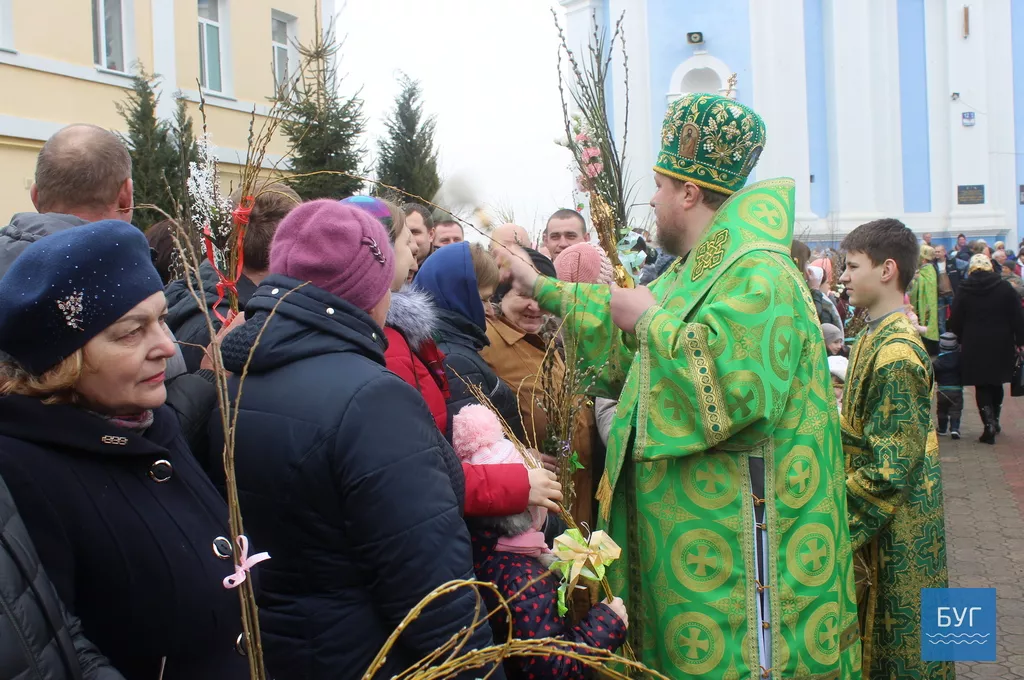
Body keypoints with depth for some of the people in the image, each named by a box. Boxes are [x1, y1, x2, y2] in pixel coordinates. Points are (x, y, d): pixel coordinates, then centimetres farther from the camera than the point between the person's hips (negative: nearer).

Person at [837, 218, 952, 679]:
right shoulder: (875, 338, 8)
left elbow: (891, 468, -24)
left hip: (893, 527, -9)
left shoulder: (895, 354, -22)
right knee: (874, 637, 19)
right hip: (875, 517, 9)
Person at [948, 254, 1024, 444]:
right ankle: (994, 421, 30)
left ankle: (989, 426, -6)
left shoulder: (964, 291, -3)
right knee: (996, 384, 19)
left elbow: (955, 321, -1)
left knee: (982, 387, 5)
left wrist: (958, 340, 12)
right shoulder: (1005, 288, -3)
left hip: (974, 347, -1)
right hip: (1001, 347, 1)